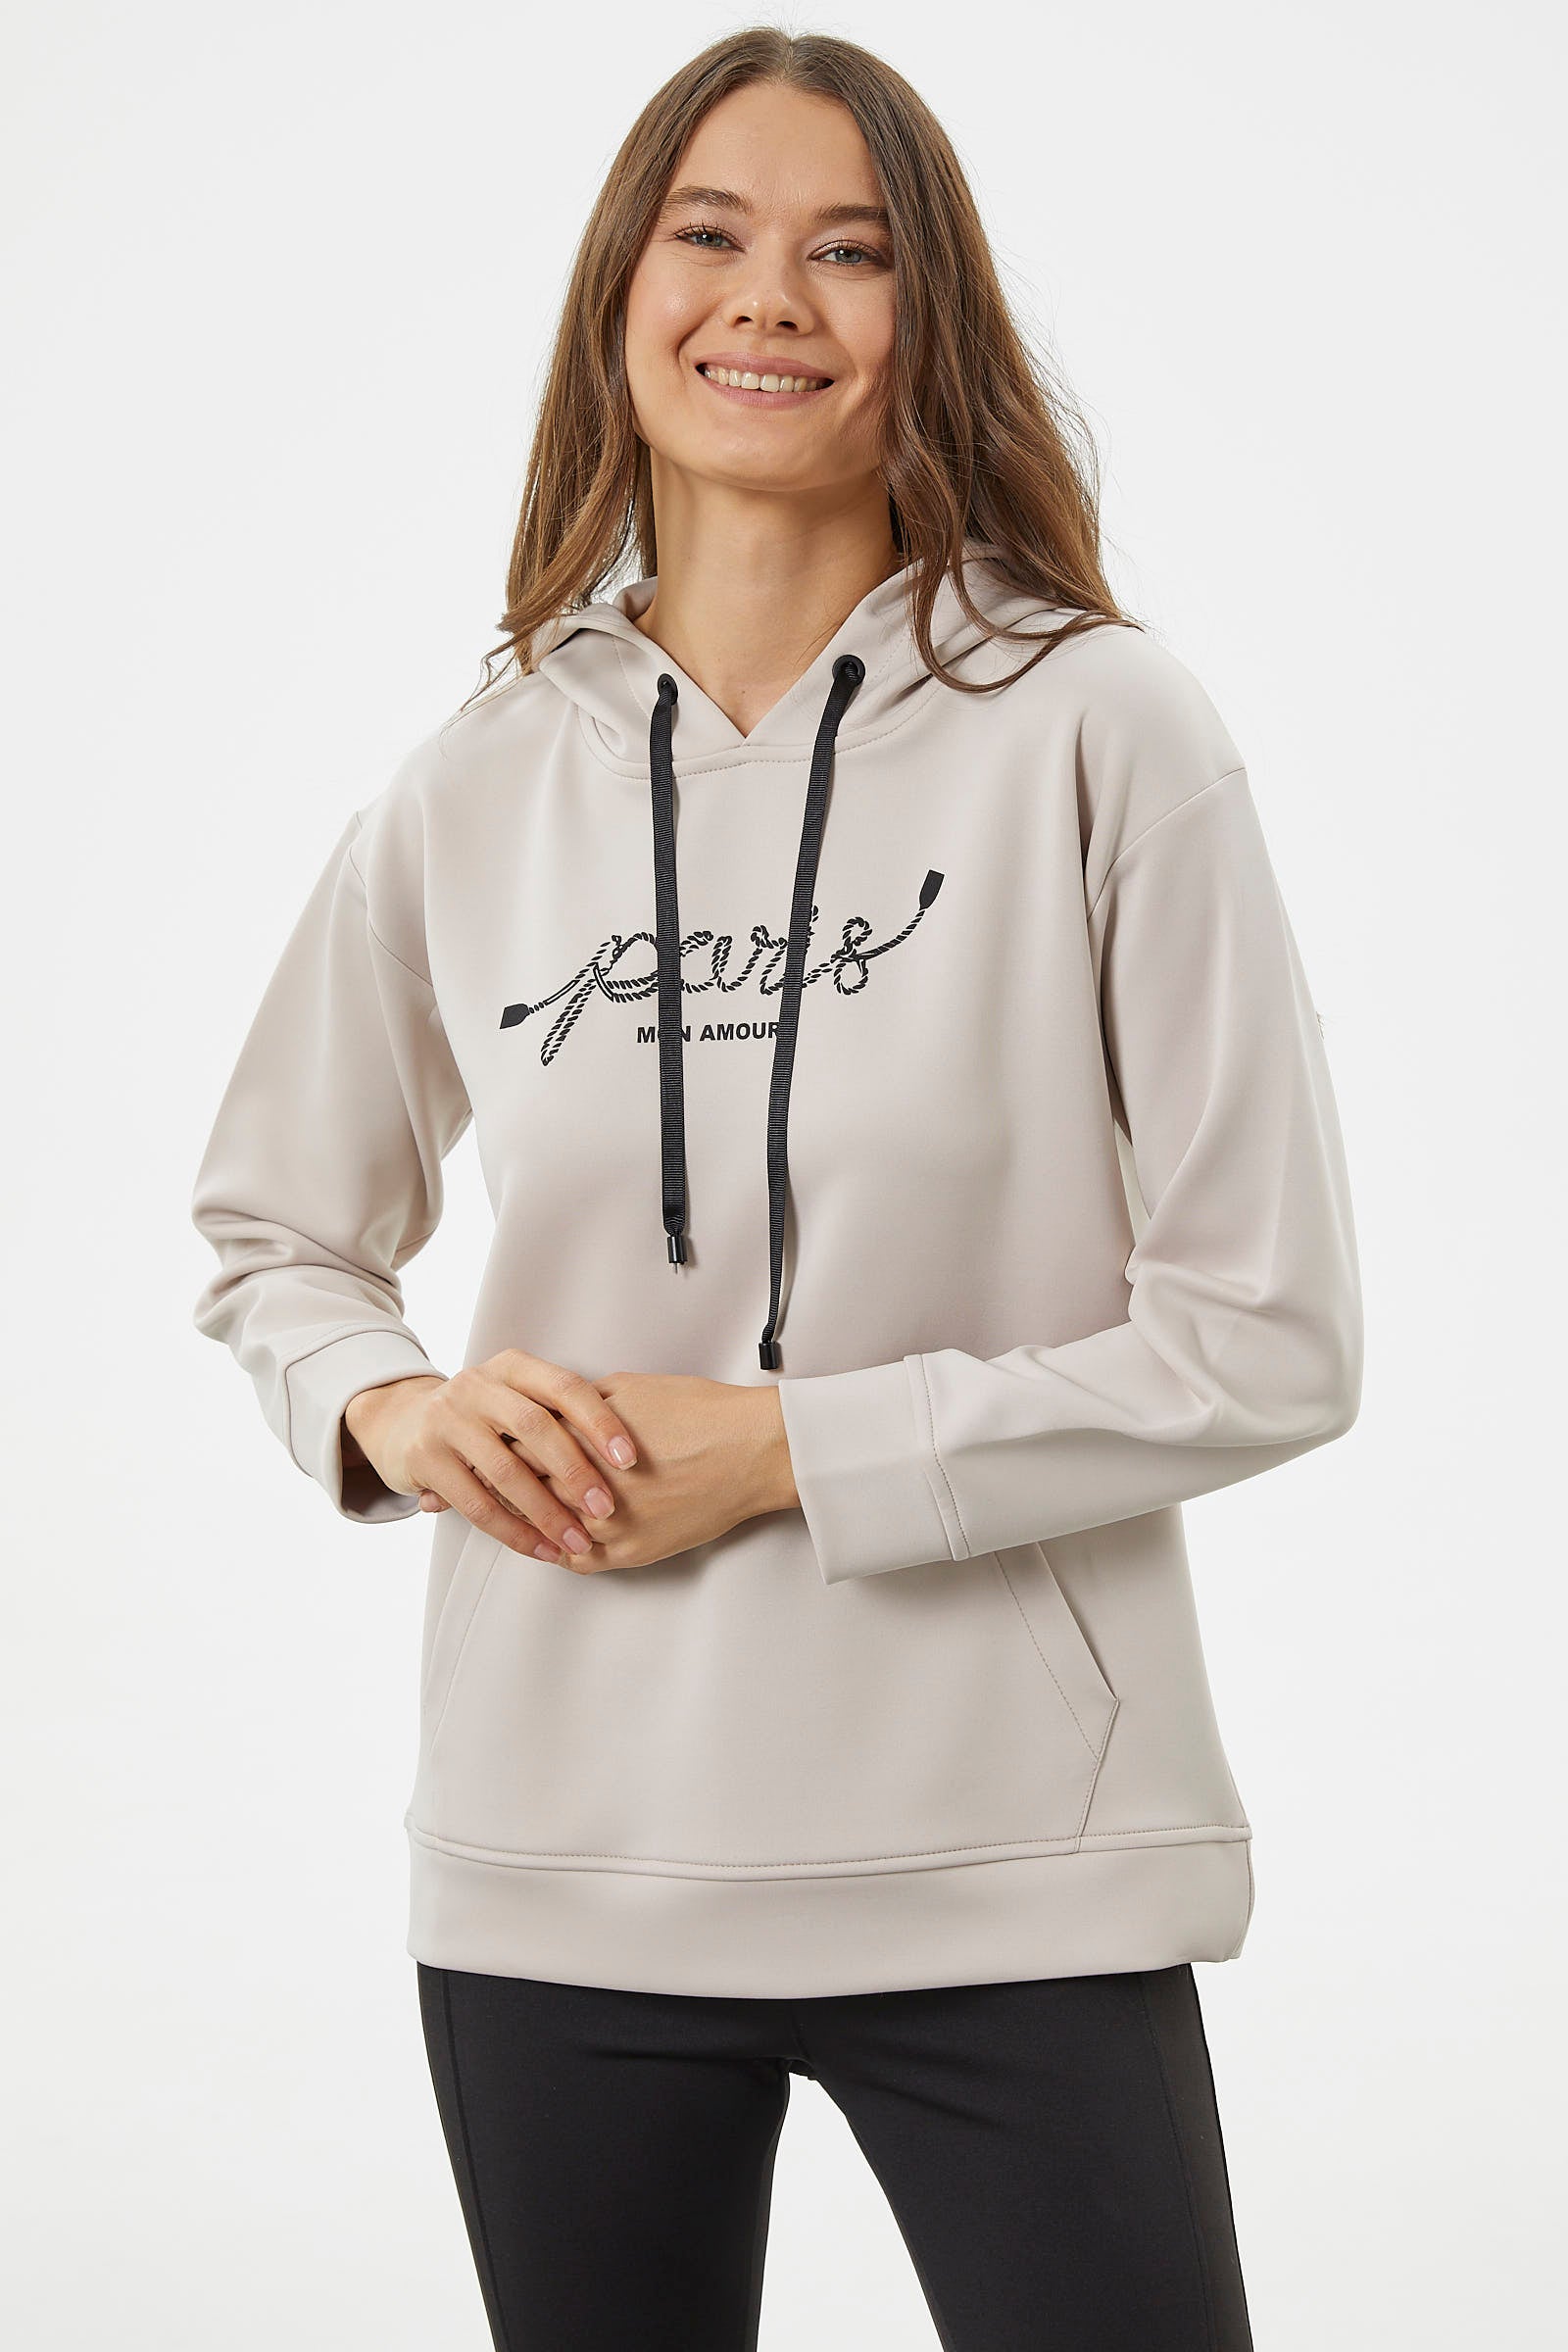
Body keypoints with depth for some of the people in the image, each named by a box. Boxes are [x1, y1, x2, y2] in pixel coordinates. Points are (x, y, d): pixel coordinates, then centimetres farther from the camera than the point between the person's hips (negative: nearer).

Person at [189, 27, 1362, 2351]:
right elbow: (270, 1236, 17)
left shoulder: (1098, 730, -7)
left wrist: (793, 1447, -13)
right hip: (556, 1870, 3)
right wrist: (392, 1409, -5)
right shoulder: (470, 799, 3)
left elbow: (1269, 1337, -8)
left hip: (1013, 1878, -3)